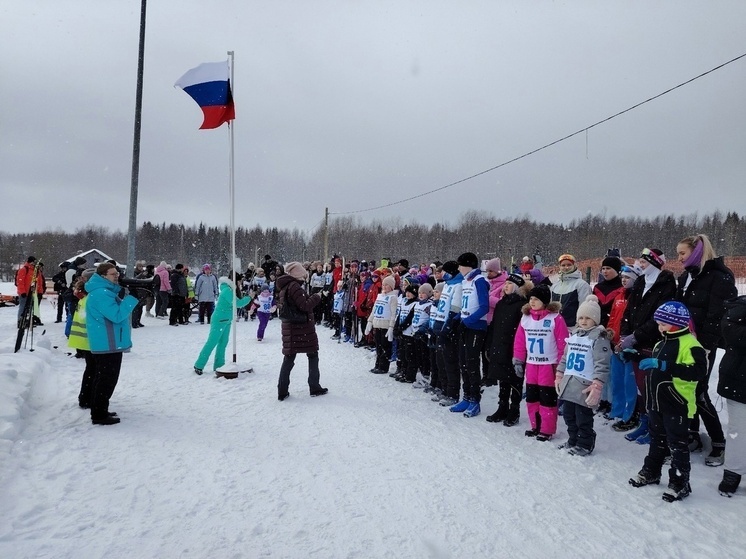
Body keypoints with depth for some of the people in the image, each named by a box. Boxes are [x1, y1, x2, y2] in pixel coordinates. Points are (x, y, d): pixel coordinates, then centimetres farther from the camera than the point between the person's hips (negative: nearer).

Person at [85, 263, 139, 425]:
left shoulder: (106, 291, 14)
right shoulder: (101, 293, -20)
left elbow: (116, 309, 19)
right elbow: (117, 315, -24)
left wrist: (125, 295, 5)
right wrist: (132, 298, -23)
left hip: (106, 343, 11)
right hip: (108, 344, -11)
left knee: (102, 378, 18)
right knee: (108, 379, -5)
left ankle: (98, 411, 29)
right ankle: (99, 415, 2)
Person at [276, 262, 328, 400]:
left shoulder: (283, 287, 11)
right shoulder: (294, 286, -17)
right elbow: (305, 306, -21)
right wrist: (316, 297, -6)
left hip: (289, 328, 8)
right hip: (302, 327, -8)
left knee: (288, 358, 9)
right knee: (313, 355, 8)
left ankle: (282, 391, 7)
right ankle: (315, 388, 15)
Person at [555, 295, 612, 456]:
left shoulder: (600, 337, -11)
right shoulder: (574, 335, 13)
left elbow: (602, 364, -16)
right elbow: (564, 358, 20)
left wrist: (597, 386, -22)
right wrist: (559, 376, 16)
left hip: (584, 386, -7)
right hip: (568, 384, 8)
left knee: (583, 417, 2)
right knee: (568, 415, 16)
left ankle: (585, 444, 20)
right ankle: (573, 440, 32)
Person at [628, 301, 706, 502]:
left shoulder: (690, 345, -18)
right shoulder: (662, 343, 11)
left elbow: (699, 371, -32)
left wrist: (665, 366, -36)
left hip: (676, 405, -9)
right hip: (656, 403, 9)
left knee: (677, 445, 4)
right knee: (657, 440, 22)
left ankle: (680, 483, 15)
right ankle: (651, 472, 35)